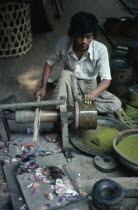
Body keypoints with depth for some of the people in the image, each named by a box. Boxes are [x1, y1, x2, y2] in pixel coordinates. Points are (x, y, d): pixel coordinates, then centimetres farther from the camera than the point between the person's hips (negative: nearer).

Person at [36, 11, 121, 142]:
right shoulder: (63, 43, -18)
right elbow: (50, 63, -3)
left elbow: (106, 80, -25)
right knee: (65, 74, -34)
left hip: (90, 88, 0)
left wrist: (92, 93, -45)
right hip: (70, 87, 0)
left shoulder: (100, 49, -22)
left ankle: (71, 108, -21)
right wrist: (43, 87, -13)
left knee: (116, 104, -25)